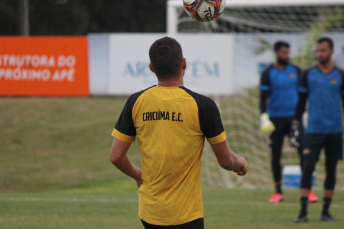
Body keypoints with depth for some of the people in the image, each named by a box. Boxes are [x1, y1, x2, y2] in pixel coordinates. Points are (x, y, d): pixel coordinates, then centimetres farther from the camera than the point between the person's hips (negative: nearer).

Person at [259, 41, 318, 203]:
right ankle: (278, 192, 13)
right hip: (276, 118, -1)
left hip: (294, 116, 1)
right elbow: (263, 97, -4)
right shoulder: (268, 74, -1)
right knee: (275, 154, 3)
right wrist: (263, 117, -15)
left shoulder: (295, 71, 8)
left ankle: (308, 190, -8)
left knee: (303, 150, -10)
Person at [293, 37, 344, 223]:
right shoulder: (308, 74, 5)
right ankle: (303, 212, -9)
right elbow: (301, 101, 9)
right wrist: (296, 124, 4)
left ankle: (326, 211, 11)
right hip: (313, 129, -1)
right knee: (308, 167, -9)